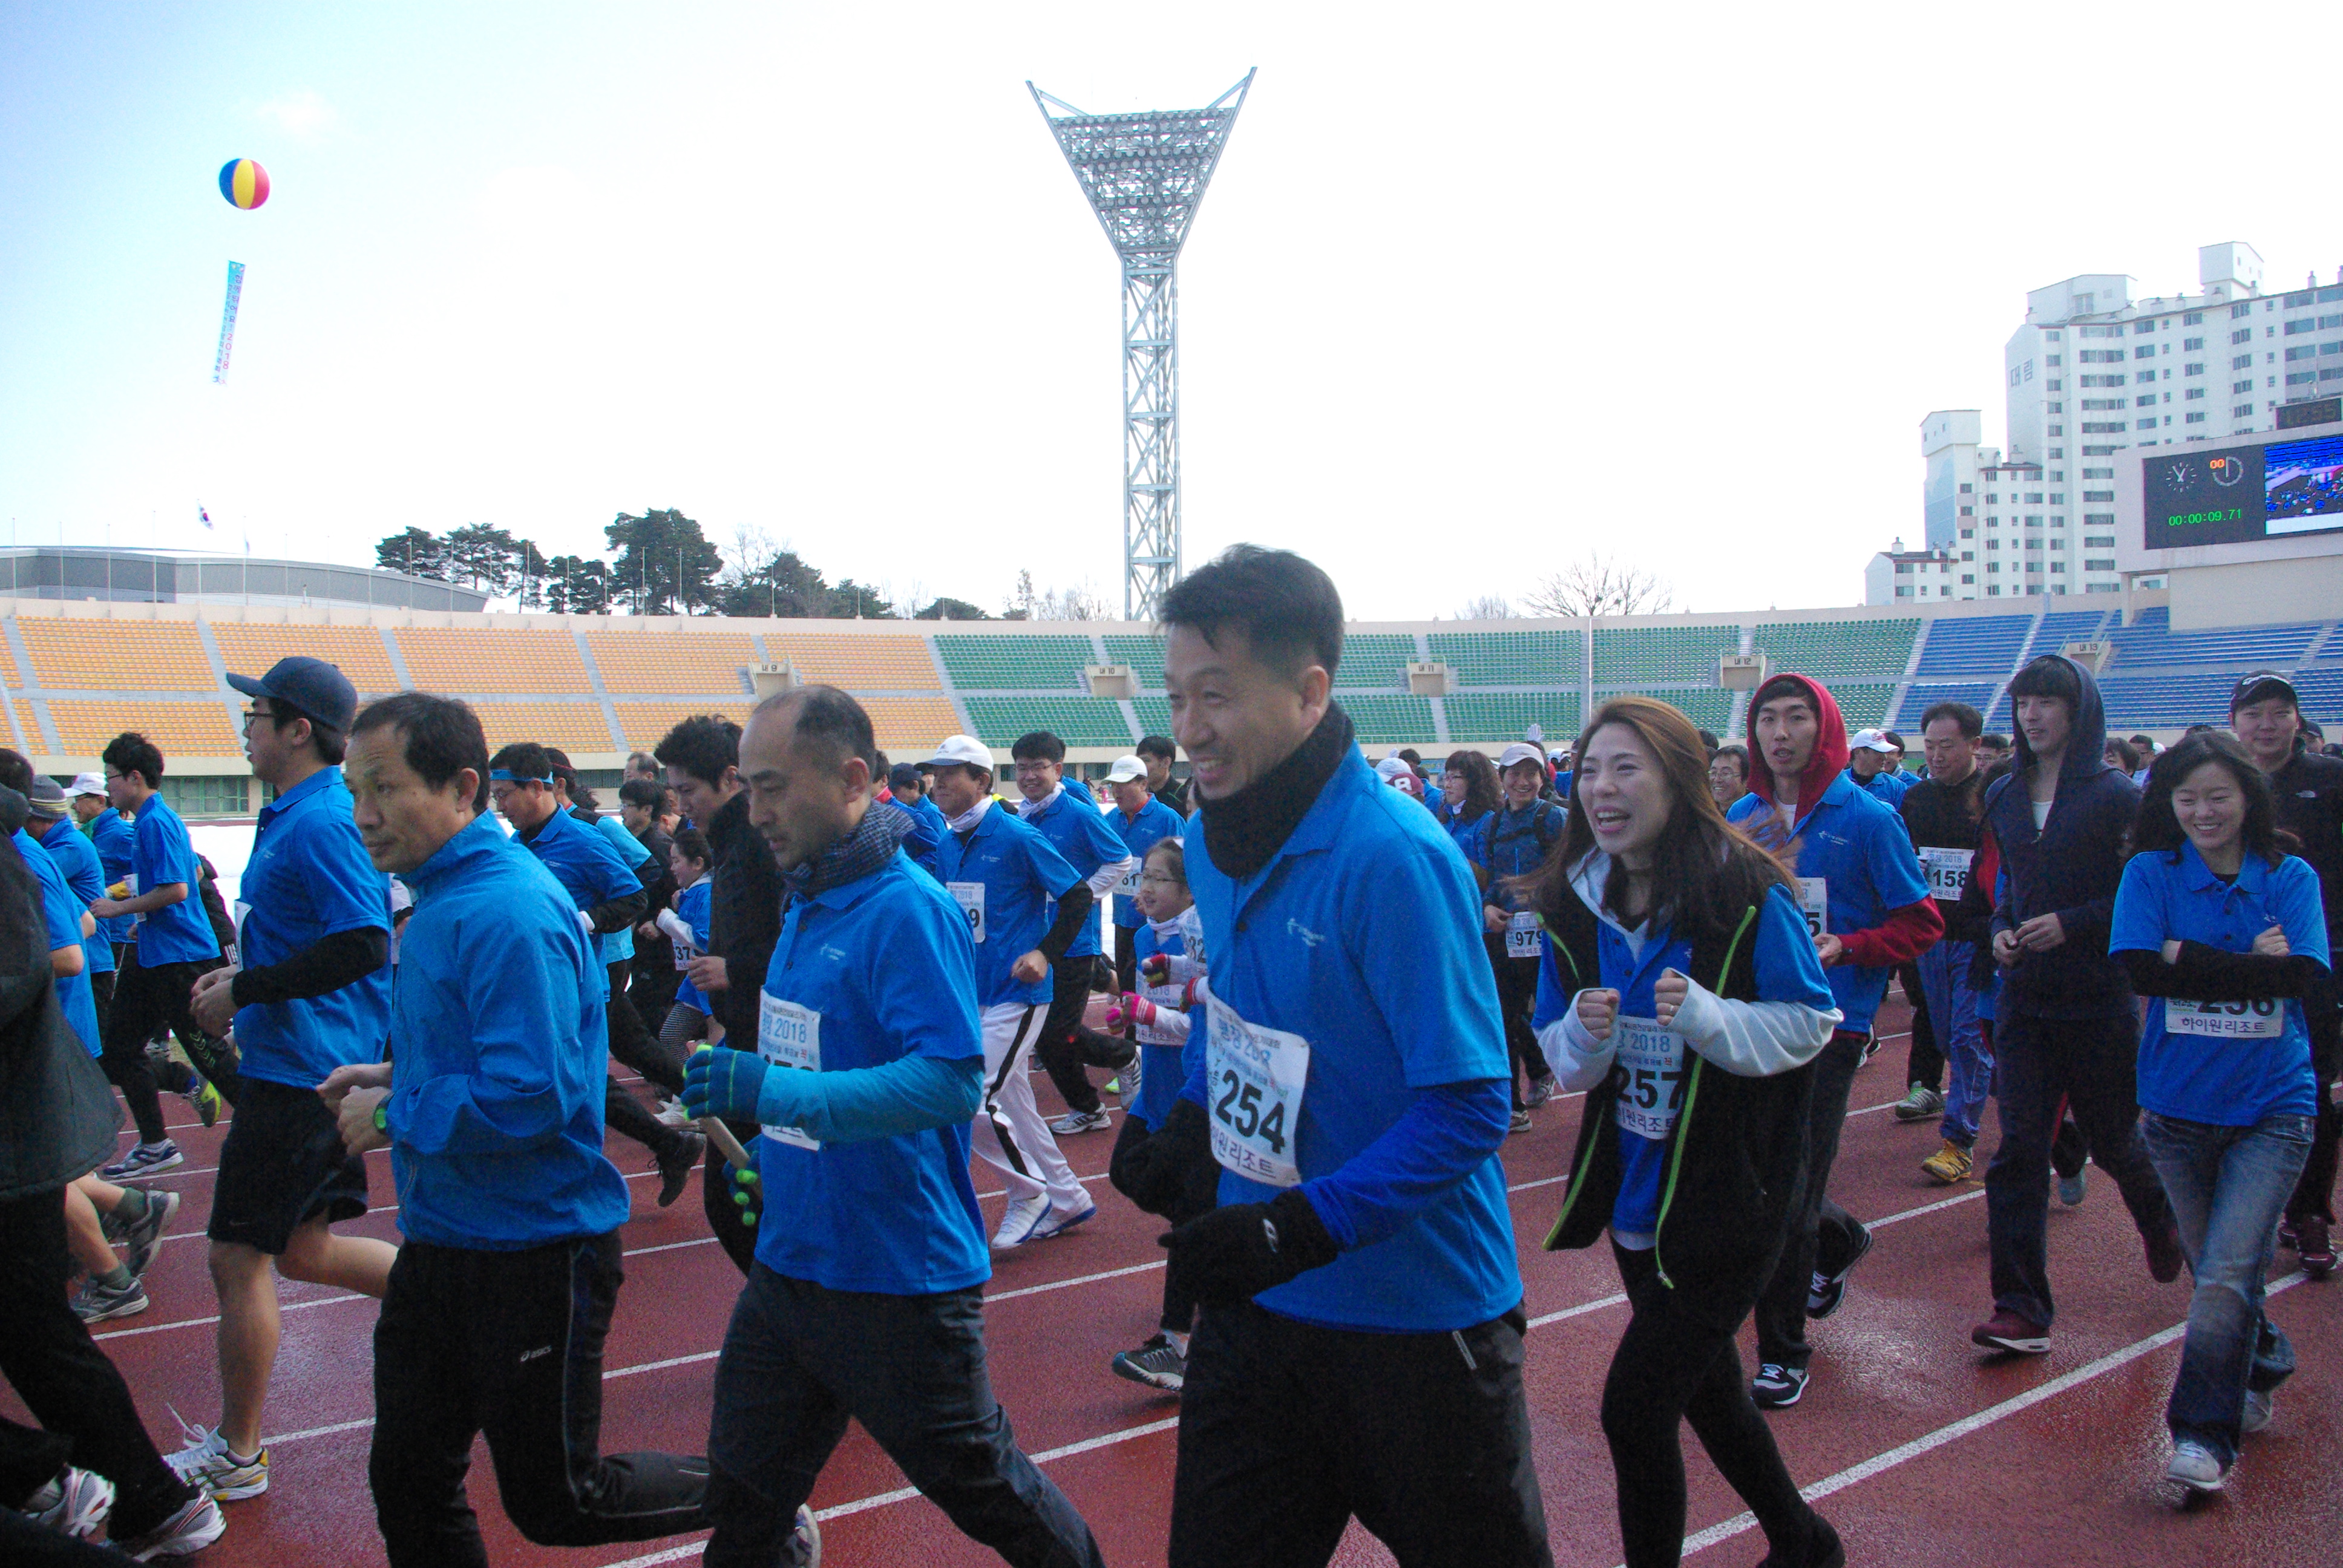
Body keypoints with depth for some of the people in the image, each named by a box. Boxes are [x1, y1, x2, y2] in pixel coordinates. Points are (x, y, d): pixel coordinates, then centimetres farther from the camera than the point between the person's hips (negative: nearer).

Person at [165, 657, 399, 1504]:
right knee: (302, 1249, 17)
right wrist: (243, 977, 14)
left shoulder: (320, 823, -19)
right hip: (318, 1063, 10)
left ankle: (235, 1456, 16)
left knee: (239, 1258, 2)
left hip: (301, 1070, -10)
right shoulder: (296, 816, 13)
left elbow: (362, 946, -27)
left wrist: (244, 991, -19)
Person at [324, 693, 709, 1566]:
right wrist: (395, 1075, 5)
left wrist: (393, 1116, -17)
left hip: (536, 1250, -9)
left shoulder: (507, 913, -24)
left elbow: (531, 1093, -30)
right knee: (409, 1487, 16)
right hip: (441, 1237, 9)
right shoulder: (440, 896, 8)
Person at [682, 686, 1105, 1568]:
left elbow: (952, 1081, -30)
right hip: (789, 1260, 8)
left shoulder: (908, 910, -20)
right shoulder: (809, 904, 8)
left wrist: (775, 1090, -35)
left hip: (898, 1284, -8)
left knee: (984, 1492, 11)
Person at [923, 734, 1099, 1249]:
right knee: (1012, 1102, 12)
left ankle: (1030, 1191, 9)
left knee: (977, 1100, -13)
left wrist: (1046, 953, -15)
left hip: (1015, 993, -8)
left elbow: (1078, 895, -9)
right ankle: (1067, 1201, 26)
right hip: (972, 992, 8)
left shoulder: (1018, 838, -12)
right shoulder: (946, 847, 9)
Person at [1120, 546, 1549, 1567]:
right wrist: (1186, 1124, 2)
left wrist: (1302, 1228, -31)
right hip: (1257, 1305, 7)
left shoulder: (1394, 857, -25)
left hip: (1416, 1318, -6)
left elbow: (1467, 1108, -24)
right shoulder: (1216, 841, 1)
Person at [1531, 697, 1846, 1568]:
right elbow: (1564, 1060, 3)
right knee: (1706, 1389, 23)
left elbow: (1810, 1024, -11)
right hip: (1637, 1193, 6)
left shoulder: (1747, 894, -18)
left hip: (1728, 1195, -6)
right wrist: (1587, 1035, -20)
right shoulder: (1574, 905, -3)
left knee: (1634, 1408, -8)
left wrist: (1705, 1015, -28)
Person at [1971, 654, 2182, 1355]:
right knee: (2019, 1148, -4)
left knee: (2113, 1138, 13)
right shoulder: (2003, 796, 7)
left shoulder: (2115, 796, -8)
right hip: (2024, 999, 4)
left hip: (2100, 1000, -4)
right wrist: (2001, 931, -1)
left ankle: (2160, 1217, 48)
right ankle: (2021, 1310, -3)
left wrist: (2071, 924, -18)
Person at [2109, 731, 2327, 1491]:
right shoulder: (2151, 874, -1)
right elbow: (2141, 969, -14)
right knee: (2218, 1270, 14)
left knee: (2227, 1273, -11)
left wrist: (2191, 958, -17)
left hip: (2271, 1107, -2)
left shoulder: (2291, 879, 0)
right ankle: (2263, 1371, 39)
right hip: (2179, 1107, 2)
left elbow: (2304, 975, -15)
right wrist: (2250, 963, -15)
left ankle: (2205, 1432, -3)